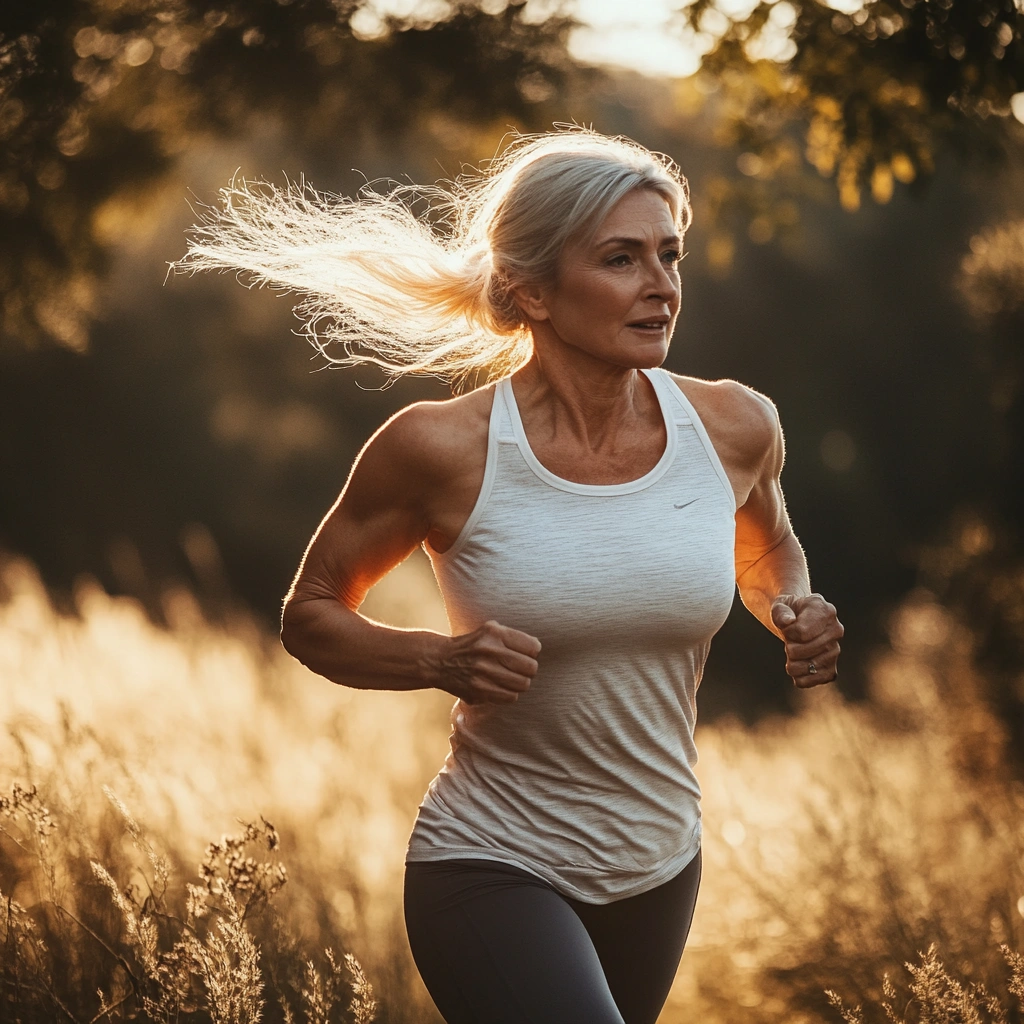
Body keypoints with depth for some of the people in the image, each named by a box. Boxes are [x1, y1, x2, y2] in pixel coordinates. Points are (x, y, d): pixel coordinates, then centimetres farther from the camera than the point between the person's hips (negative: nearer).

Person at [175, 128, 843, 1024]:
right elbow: (311, 615, -2)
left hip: (660, 870, 5)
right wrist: (444, 661, -21)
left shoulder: (732, 429, -5)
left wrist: (794, 612, -5)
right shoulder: (444, 451, -15)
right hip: (492, 872, -5)